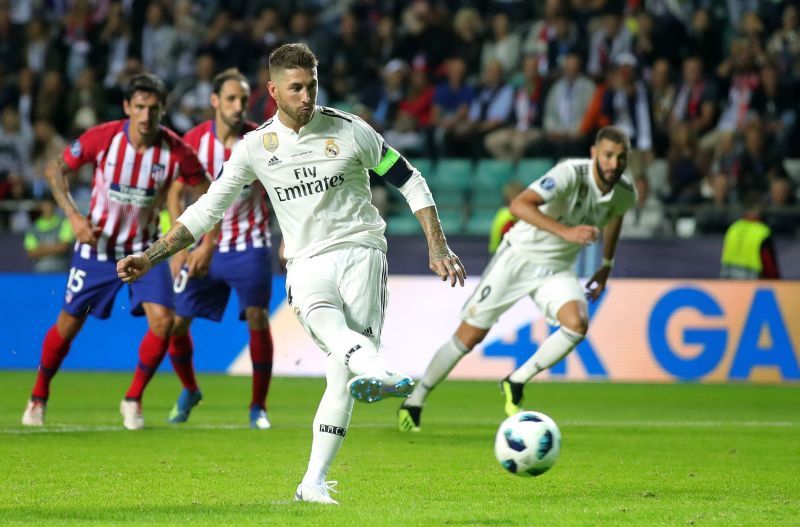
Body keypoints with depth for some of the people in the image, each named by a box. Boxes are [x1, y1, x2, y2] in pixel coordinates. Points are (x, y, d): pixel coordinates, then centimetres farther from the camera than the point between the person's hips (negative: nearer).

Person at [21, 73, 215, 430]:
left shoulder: (176, 151, -17)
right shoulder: (101, 138, -20)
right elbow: (56, 169, -7)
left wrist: (206, 244, -12)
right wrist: (73, 216, -20)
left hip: (145, 249, 1)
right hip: (97, 245, -1)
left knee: (162, 320, -17)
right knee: (68, 324, 5)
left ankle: (133, 400, 3)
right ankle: (38, 399, 28)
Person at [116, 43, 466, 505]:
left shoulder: (349, 131, 2)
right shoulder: (256, 147, 8)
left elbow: (410, 181, 10)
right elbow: (207, 210, 15)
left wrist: (438, 247, 4)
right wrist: (150, 258, 9)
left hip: (360, 253, -1)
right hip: (308, 264, 1)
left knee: (341, 373, -12)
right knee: (324, 324, -35)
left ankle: (313, 483, -5)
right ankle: (380, 373, -65)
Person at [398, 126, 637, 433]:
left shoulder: (625, 194, -8)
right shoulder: (571, 174, -28)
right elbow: (519, 205, -41)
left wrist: (606, 266, 20)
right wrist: (565, 231, -49)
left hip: (558, 269, 5)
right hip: (519, 257, -5)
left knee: (577, 323, -25)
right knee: (469, 335, -3)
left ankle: (515, 383, -6)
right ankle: (414, 403, 15)